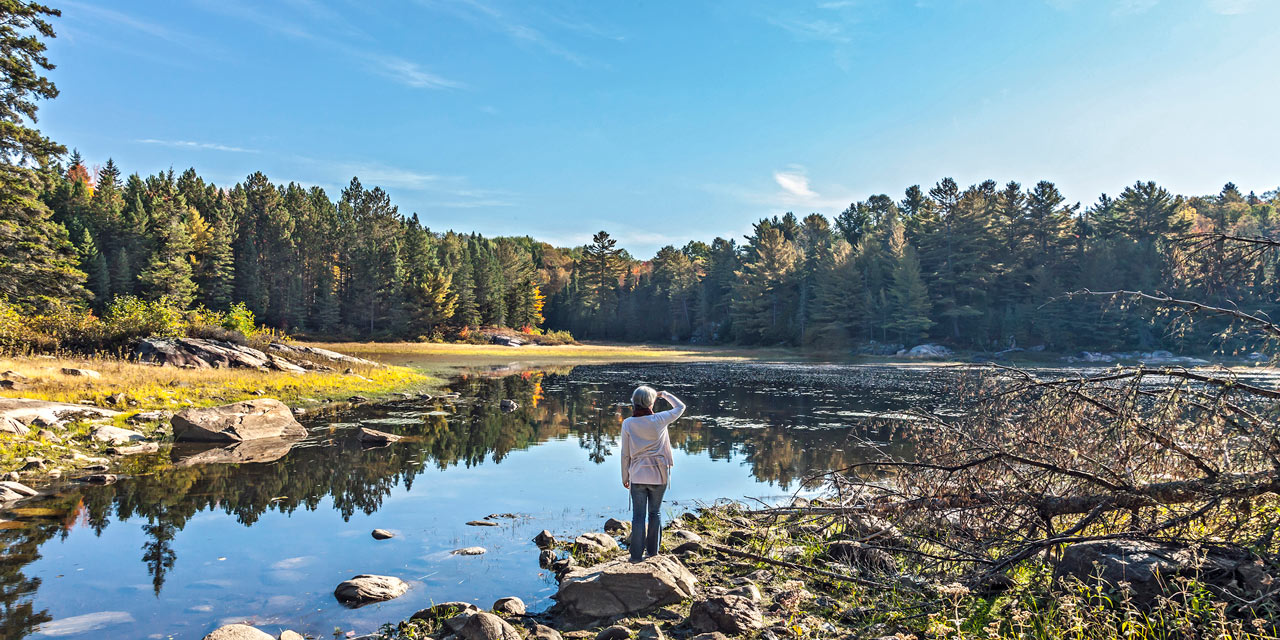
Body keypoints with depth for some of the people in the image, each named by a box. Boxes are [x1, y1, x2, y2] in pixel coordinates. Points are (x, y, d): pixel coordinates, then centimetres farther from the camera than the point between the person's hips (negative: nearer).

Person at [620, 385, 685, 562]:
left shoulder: (627, 424, -7)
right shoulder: (659, 420, -10)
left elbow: (625, 454, -2)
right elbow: (680, 407, 8)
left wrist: (625, 477, 9)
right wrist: (665, 395, 22)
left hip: (637, 476, 0)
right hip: (658, 475, 0)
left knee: (638, 516, 6)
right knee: (655, 513, 15)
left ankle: (637, 554, 8)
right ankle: (652, 550, 23)